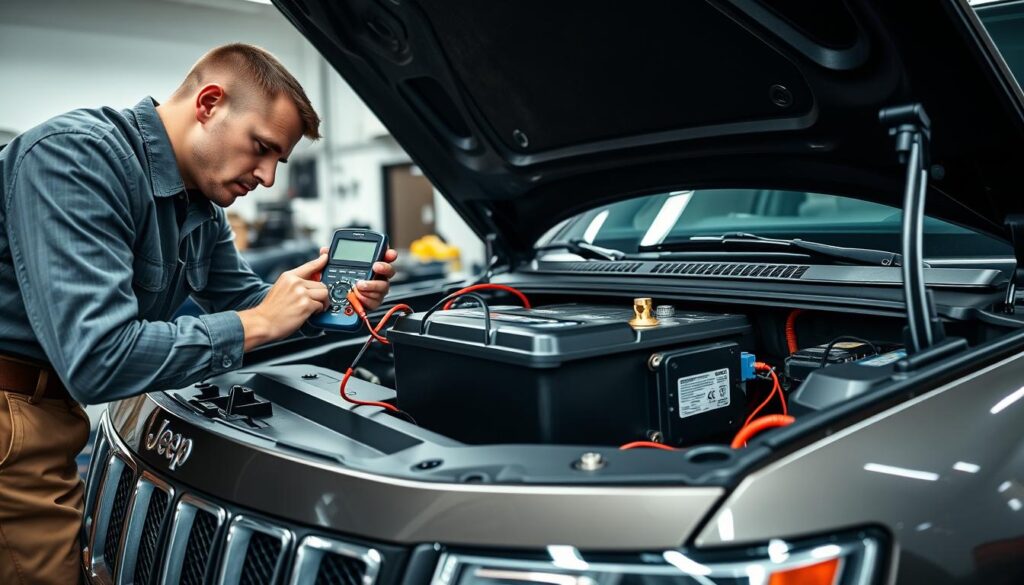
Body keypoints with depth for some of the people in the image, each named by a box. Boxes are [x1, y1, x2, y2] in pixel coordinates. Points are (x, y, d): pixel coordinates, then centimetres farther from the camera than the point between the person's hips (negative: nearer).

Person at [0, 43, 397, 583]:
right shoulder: (77, 156, -23)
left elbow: (245, 301, 18)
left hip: (54, 413, 9)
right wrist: (261, 323, -22)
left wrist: (341, 301, -2)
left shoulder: (201, 208, 6)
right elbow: (100, 361, -31)